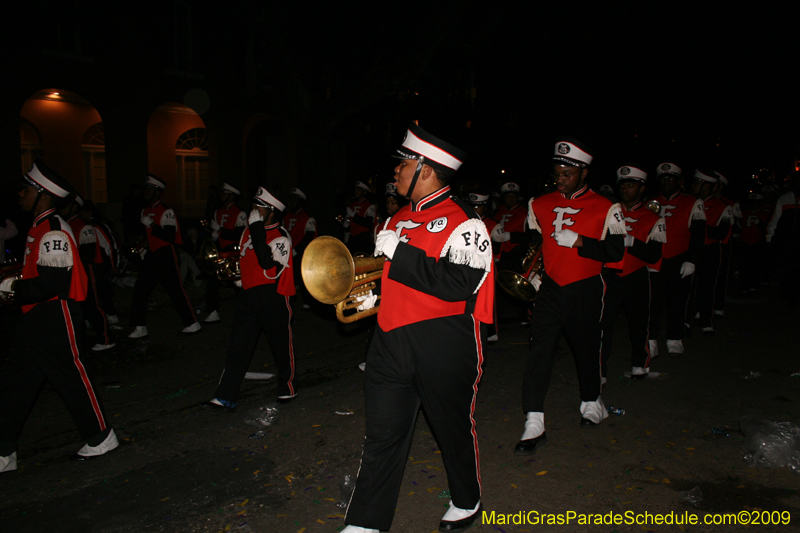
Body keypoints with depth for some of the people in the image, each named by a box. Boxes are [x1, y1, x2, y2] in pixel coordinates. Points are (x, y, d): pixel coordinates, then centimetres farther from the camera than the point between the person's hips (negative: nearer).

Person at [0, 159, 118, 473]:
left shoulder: (54, 232, -18)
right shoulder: (40, 228, 15)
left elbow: (53, 283, -25)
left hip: (57, 320, -10)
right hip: (38, 320, 10)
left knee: (71, 378, 1)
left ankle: (101, 437, 18)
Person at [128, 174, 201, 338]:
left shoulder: (166, 211, -12)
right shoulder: (145, 211, 15)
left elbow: (170, 237, -21)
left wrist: (152, 225, -22)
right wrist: (145, 249, 17)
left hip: (166, 256, -8)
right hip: (152, 256, 9)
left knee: (176, 290, -5)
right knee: (140, 289, 5)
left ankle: (192, 324, 6)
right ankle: (140, 328, 13)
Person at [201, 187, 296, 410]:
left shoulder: (281, 236, -10)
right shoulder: (248, 231, 13)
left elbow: (268, 262, -27)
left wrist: (257, 229, -23)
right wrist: (238, 277, 12)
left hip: (273, 297, -6)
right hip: (248, 296, 7)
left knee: (281, 346, 8)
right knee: (238, 347, 4)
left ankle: (287, 387, 29)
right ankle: (225, 398, 6)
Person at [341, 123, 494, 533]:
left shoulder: (463, 223, -11)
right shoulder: (398, 219, 14)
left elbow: (458, 285, -24)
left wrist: (399, 251, -22)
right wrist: (371, 296, 8)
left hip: (443, 349, -6)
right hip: (391, 343, 7)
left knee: (453, 428, 14)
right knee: (382, 434, 10)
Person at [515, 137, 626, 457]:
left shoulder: (605, 209, -3)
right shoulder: (539, 206, 7)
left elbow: (615, 252, -10)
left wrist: (578, 241, -20)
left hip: (585, 291, -2)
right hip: (550, 289, 2)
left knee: (586, 349, 15)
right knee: (539, 351, -8)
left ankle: (591, 403, 42)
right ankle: (534, 426, -5)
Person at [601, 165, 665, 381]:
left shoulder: (653, 220, 2)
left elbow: (653, 255, -10)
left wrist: (630, 241, -24)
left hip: (636, 279, 0)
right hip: (610, 276, 0)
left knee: (638, 323, 14)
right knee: (603, 322, -9)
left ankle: (640, 364, 36)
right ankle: (599, 370, -1)